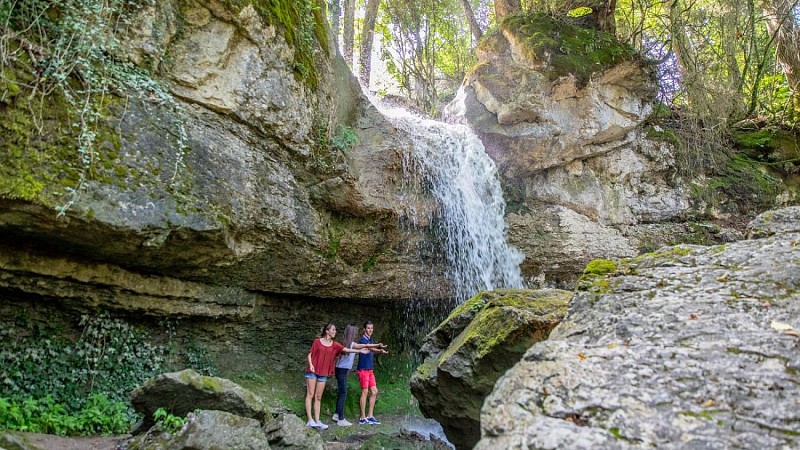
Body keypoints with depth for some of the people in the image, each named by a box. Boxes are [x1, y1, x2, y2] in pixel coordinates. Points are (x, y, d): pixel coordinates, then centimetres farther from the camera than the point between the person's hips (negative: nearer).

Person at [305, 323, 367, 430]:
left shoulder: (334, 344, 7)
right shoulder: (317, 341, 0)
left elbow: (346, 349, -2)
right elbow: (310, 354, 0)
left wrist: (360, 351, -10)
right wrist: (310, 365, -15)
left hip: (323, 373, 4)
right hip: (312, 372, -4)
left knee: (318, 397, 6)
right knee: (310, 394, -3)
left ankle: (317, 421, 6)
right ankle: (310, 420, -4)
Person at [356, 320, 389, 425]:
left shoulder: (370, 340, 13)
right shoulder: (363, 340, -16)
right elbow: (370, 348, -38)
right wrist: (379, 349, -56)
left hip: (369, 370, 9)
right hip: (363, 369, -9)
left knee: (374, 391, 7)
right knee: (365, 392, -5)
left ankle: (370, 416, 13)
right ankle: (362, 418, 3)